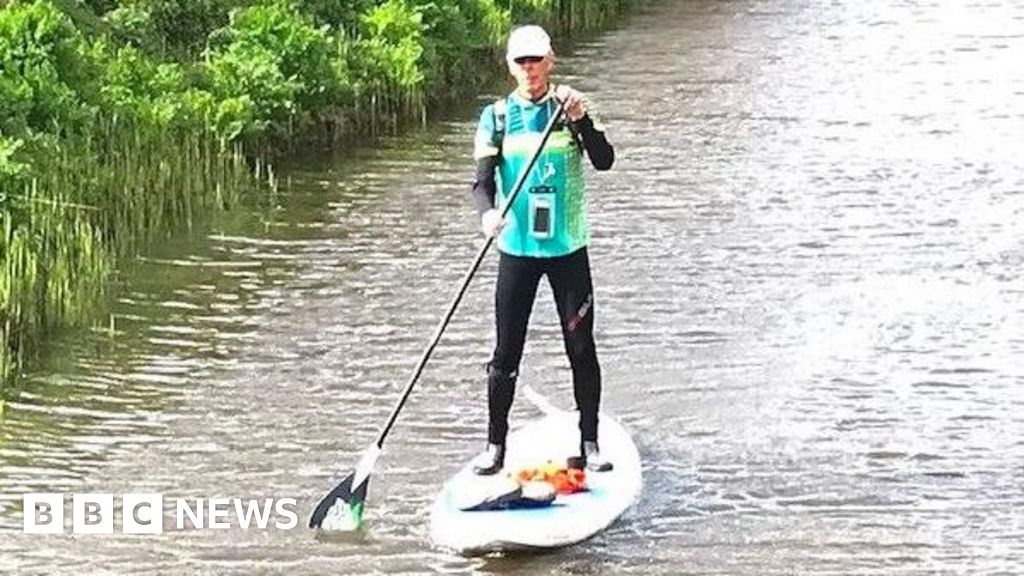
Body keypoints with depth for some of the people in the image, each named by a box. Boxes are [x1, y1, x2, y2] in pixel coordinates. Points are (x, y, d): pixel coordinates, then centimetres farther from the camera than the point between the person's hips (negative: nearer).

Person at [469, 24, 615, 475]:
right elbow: (483, 180, -8)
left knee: (581, 349, 4)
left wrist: (580, 119, -27)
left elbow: (604, 161, -12)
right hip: (517, 250, 0)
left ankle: (590, 444, 15)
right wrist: (487, 213, -29)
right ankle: (495, 445, 13)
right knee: (506, 353, 2)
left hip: (568, 248, 0)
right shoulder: (496, 117, 0)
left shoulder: (571, 108, 0)